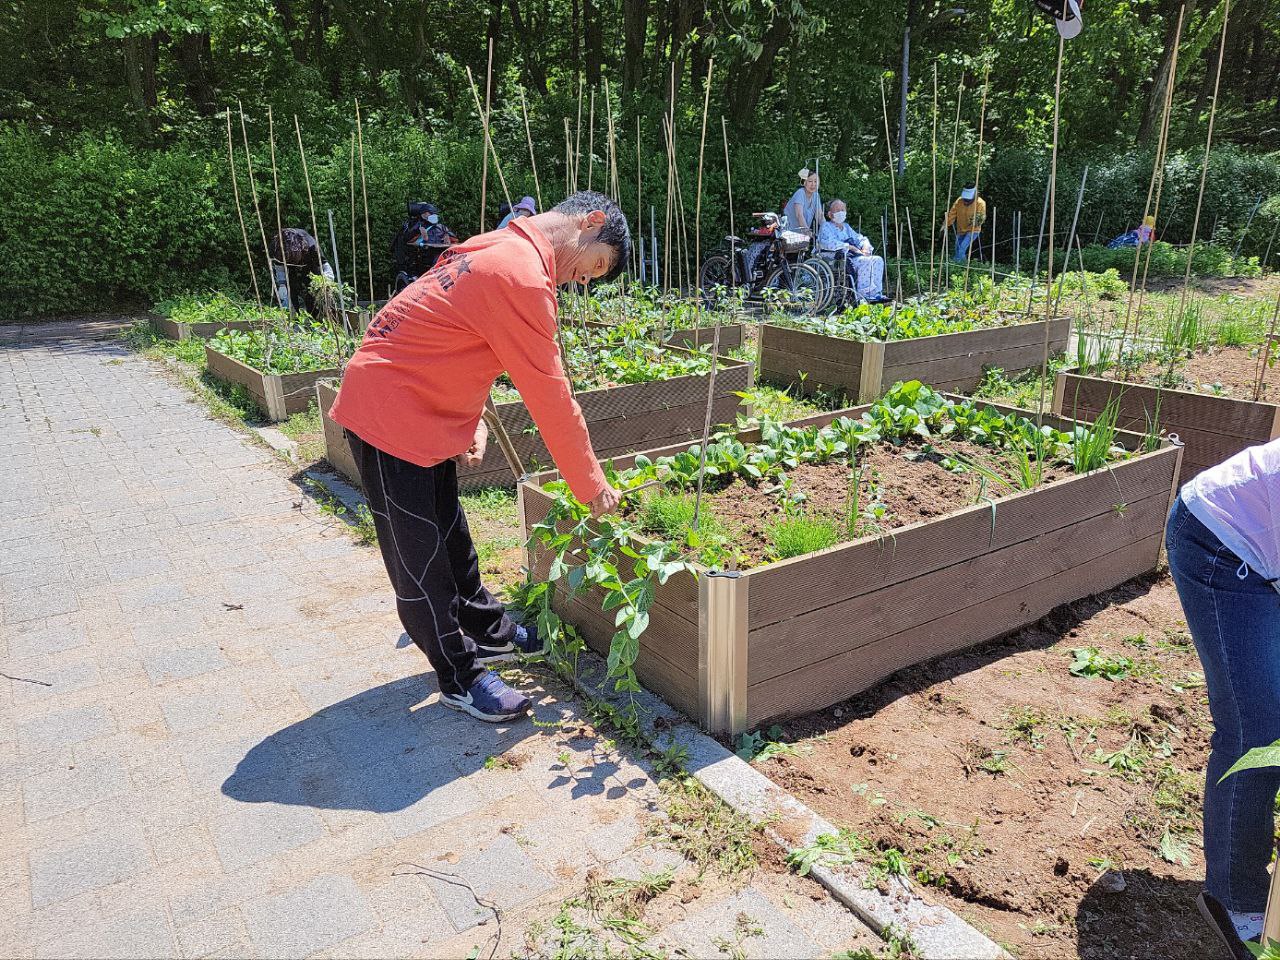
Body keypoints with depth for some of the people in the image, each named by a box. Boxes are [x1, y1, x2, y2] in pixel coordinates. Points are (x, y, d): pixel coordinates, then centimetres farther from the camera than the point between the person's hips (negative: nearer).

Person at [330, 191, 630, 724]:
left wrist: (470, 421, 6)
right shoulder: (523, 277, -24)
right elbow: (549, 395, -21)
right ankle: (460, 678, 16)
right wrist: (592, 484, -11)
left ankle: (489, 633, 37)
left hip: (423, 412, 10)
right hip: (390, 414, -10)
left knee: (449, 534, 21)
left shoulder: (499, 247, 8)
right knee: (421, 557, 3)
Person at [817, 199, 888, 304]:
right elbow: (828, 243, -15)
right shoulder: (826, 226, 4)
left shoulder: (846, 227, 29)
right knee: (865, 261, -29)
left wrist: (865, 247, 3)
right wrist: (850, 247, -17)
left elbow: (860, 238, 29)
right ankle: (862, 294, -27)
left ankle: (876, 293, -16)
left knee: (878, 260, -10)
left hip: (852, 256, 8)